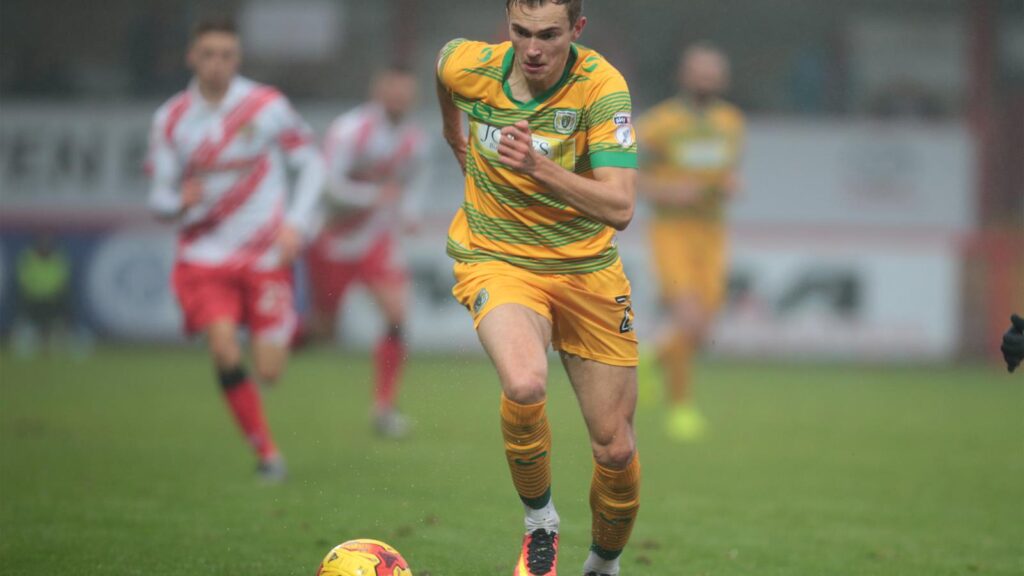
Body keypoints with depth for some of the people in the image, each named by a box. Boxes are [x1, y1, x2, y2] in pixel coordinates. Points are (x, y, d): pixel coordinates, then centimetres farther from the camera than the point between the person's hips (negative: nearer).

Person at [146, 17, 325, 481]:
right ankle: (267, 453, -7)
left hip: (266, 256, -1)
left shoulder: (267, 106, -4)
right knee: (224, 349, -21)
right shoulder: (170, 120, 0)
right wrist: (179, 203, -20)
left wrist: (295, 222, -7)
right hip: (205, 256, 1)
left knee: (268, 370, -4)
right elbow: (159, 197, 4)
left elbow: (311, 162, 5)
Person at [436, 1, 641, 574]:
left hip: (586, 269, 1)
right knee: (525, 386, -32)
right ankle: (540, 523, -6)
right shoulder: (468, 65, -13)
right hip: (497, 261, 0)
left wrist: (537, 166, -40)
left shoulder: (602, 86, -20)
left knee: (616, 450, 3)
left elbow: (620, 208, -28)